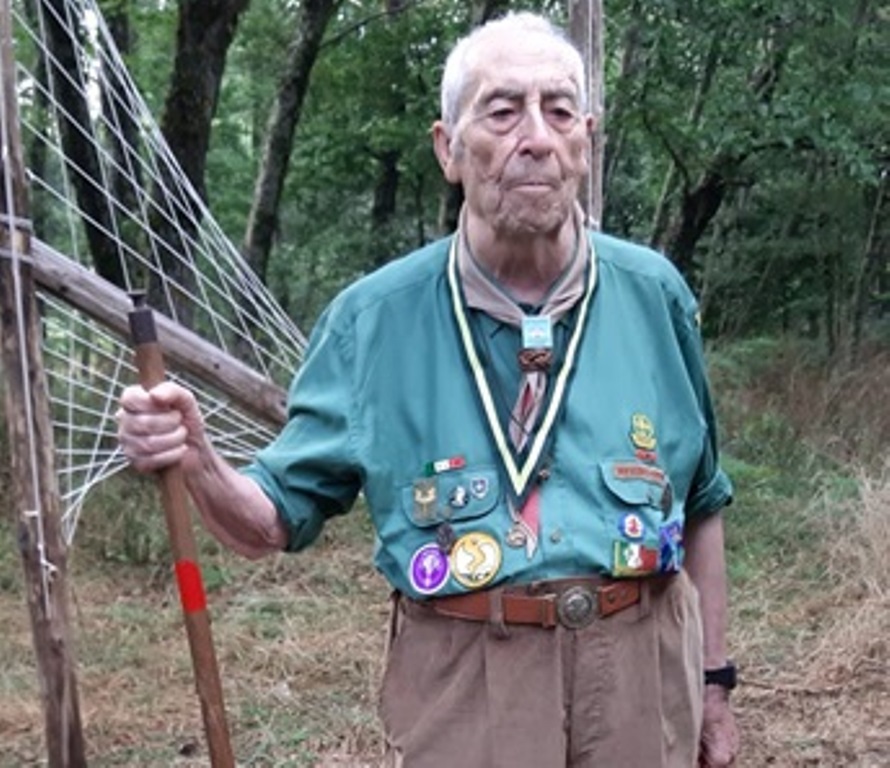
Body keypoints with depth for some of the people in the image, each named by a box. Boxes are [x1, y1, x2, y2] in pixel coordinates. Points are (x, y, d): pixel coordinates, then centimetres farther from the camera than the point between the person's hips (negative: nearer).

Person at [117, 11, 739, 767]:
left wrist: (713, 675, 11)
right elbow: (275, 520, -1)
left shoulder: (652, 295, -1)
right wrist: (199, 465, -22)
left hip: (641, 669, 2)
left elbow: (699, 504, 9)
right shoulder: (375, 317, -6)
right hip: (459, 684, -1)